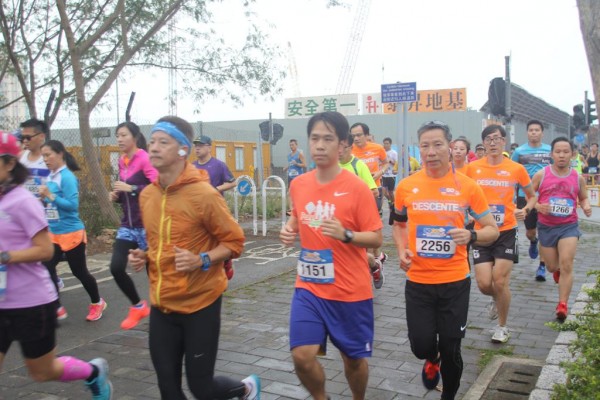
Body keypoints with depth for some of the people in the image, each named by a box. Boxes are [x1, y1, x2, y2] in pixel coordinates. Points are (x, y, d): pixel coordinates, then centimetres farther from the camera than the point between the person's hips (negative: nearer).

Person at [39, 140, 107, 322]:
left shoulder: (67, 177, -17)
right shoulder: (50, 176, 7)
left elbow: (72, 205, -23)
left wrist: (50, 196, -26)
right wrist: (43, 198, -1)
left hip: (71, 233, -7)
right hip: (54, 234, 7)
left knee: (80, 272, 7)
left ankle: (97, 303, 29)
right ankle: (57, 308, 9)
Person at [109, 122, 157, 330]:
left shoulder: (145, 159, -11)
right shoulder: (122, 162, 11)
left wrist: (131, 189, -23)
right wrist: (116, 195, 3)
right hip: (128, 225, 7)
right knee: (116, 268, -2)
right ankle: (138, 306, 19)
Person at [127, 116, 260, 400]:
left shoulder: (204, 194, -17)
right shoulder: (147, 195, 3)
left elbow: (234, 241, -10)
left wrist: (202, 261, -25)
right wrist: (144, 257, 0)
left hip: (200, 304, -6)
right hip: (162, 304, 6)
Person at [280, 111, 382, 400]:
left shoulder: (357, 187, -14)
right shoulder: (298, 185, 0)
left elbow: (376, 238, -11)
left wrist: (345, 234, -28)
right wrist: (289, 230, -3)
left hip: (350, 290, -3)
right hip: (309, 287, 3)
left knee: (354, 357, 13)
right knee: (302, 355, -5)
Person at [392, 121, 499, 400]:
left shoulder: (468, 187, -6)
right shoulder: (406, 186, -2)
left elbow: (493, 230, 1)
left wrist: (471, 236, -20)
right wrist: (402, 250, -4)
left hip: (455, 282, -1)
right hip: (418, 282, 1)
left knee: (451, 350, 9)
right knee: (421, 346, 1)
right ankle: (432, 360, 40)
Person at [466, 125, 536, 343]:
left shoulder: (516, 169, -3)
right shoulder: (473, 168, -2)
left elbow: (531, 196, 11)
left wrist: (526, 209, -9)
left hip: (506, 232, -1)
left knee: (500, 282, -2)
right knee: (484, 284, -2)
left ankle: (502, 327, 21)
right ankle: (495, 299, 36)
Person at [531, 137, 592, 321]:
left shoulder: (578, 178, -1)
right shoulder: (541, 174, -7)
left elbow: (583, 198, 14)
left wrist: (586, 206, -8)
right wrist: (538, 206, -19)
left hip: (569, 226, 0)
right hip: (546, 227, 0)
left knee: (566, 265, -11)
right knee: (552, 267, 12)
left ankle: (563, 305, -4)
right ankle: (558, 269, 51)